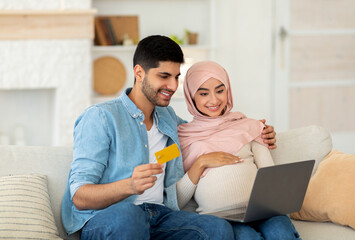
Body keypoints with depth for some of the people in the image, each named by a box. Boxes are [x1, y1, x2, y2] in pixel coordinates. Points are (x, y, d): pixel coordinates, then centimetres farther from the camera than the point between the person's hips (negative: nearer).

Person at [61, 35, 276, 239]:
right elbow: (80, 197, -9)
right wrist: (129, 185, -30)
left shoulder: (168, 118, 23)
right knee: (126, 214, -43)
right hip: (103, 220, -6)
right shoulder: (100, 117, 0)